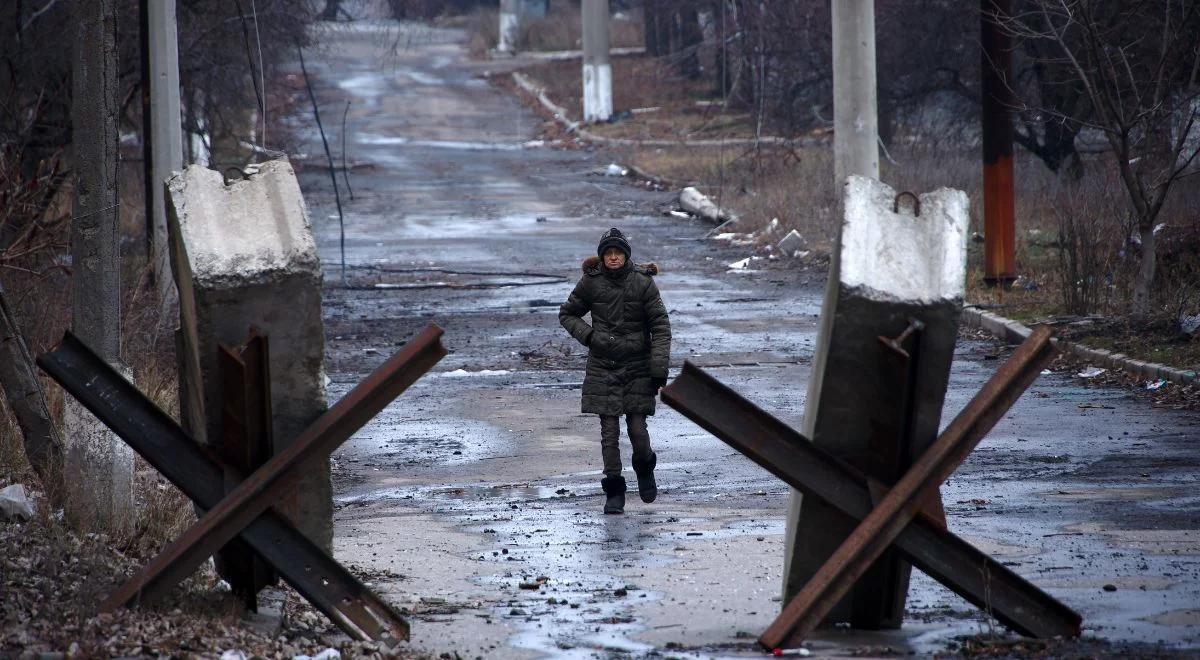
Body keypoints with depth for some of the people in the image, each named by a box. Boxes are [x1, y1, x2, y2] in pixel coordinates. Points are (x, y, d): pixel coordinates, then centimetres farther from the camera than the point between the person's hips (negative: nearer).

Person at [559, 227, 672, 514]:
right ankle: (614, 492, 7)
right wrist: (587, 335, -6)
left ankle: (645, 469, 28)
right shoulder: (591, 283, -1)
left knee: (637, 428, -4)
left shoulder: (643, 283, -6)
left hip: (637, 368, -1)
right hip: (603, 368, 1)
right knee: (609, 431, -2)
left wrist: (659, 369, -12)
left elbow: (660, 326, -5)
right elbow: (567, 314, 13)